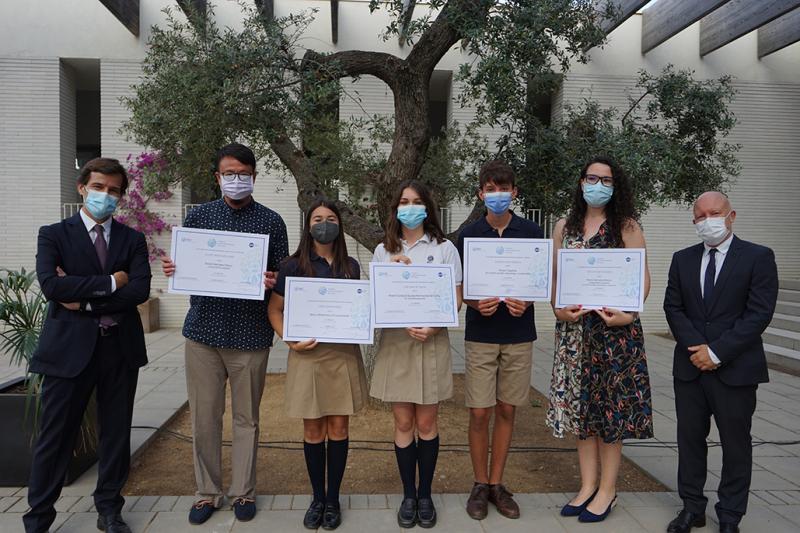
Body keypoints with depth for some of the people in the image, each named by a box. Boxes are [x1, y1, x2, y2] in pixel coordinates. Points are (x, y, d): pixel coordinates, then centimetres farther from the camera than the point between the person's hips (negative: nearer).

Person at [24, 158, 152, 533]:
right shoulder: (54, 235, 2)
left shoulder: (132, 240, 7)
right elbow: (51, 285, -15)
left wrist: (85, 301, -12)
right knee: (55, 438, 6)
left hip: (121, 347, 2)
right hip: (70, 348, -2)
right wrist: (109, 283, -14)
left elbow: (140, 290, -8)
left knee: (116, 433, 11)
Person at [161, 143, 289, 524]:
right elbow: (181, 267, 10)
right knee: (204, 416, 9)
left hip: (251, 334, -1)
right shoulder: (198, 216, 8)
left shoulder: (271, 221, 3)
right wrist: (172, 270, -13)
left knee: (246, 417, 9)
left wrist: (273, 281, -18)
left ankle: (243, 492, 25)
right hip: (204, 330, 2)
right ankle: (207, 492, 26)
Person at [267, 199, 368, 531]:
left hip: (343, 354, 2)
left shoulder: (350, 266, 7)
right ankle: (317, 498, 24)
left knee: (338, 427, 8)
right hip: (307, 354, -2)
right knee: (313, 430, 7)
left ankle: (333, 499, 22)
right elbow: (274, 310, 1)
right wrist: (290, 341, -11)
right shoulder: (294, 266, -1)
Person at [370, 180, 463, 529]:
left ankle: (425, 495, 23)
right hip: (395, 342, 2)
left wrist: (433, 328, -16)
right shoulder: (383, 251, 10)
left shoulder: (444, 248, 3)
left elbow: (456, 299, 0)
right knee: (403, 423, 7)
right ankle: (408, 495, 21)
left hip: (431, 342, -1)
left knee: (426, 423, 6)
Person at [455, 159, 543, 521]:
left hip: (519, 334, 1)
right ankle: (480, 484, 20)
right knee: (479, 413, 1)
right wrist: (477, 304, -17)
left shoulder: (531, 232, 3)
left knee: (507, 411, 9)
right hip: (480, 334, -1)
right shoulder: (469, 234, 2)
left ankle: (497, 484, 24)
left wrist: (526, 302, -15)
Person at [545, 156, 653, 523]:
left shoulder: (626, 226, -1)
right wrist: (558, 309, -7)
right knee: (580, 403, 9)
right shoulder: (564, 226, 9)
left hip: (615, 327, -3)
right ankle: (588, 486, 22)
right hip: (574, 327, 4)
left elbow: (642, 277, -4)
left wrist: (629, 314, -19)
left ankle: (607, 490, 19)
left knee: (611, 405, 4)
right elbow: (553, 275, 9)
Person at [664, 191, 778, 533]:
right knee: (690, 439, 11)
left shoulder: (758, 257, -4)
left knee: (735, 444, 9)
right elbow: (673, 307, 4)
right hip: (690, 367, 4)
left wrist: (717, 351, -15)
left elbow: (759, 313, -11)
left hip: (736, 370, -3)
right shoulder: (683, 259, 8)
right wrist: (696, 347, -10)